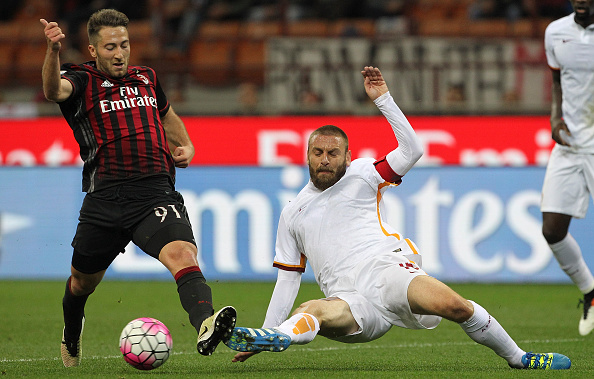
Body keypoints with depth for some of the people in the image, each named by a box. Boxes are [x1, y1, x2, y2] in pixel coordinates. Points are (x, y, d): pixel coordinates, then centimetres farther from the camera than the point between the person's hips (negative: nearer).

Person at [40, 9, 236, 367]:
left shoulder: (146, 78, 16)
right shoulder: (83, 81, 1)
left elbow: (166, 113, 38)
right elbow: (54, 90, -25)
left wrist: (186, 146, 19)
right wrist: (53, 51, -44)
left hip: (156, 195, 1)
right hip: (104, 200, -1)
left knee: (183, 254, -28)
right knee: (83, 281, 17)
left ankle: (206, 327, -52)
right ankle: (71, 336, 51)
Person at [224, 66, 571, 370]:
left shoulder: (361, 175, 16)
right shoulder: (293, 214, 24)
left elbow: (412, 150, 4)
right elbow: (288, 277, 25)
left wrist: (383, 99, -2)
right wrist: (267, 333, 17)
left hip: (387, 269, -2)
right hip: (348, 298, 2)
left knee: (454, 305, -28)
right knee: (313, 312, -35)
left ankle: (516, 357, -12)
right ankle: (276, 339, -65)